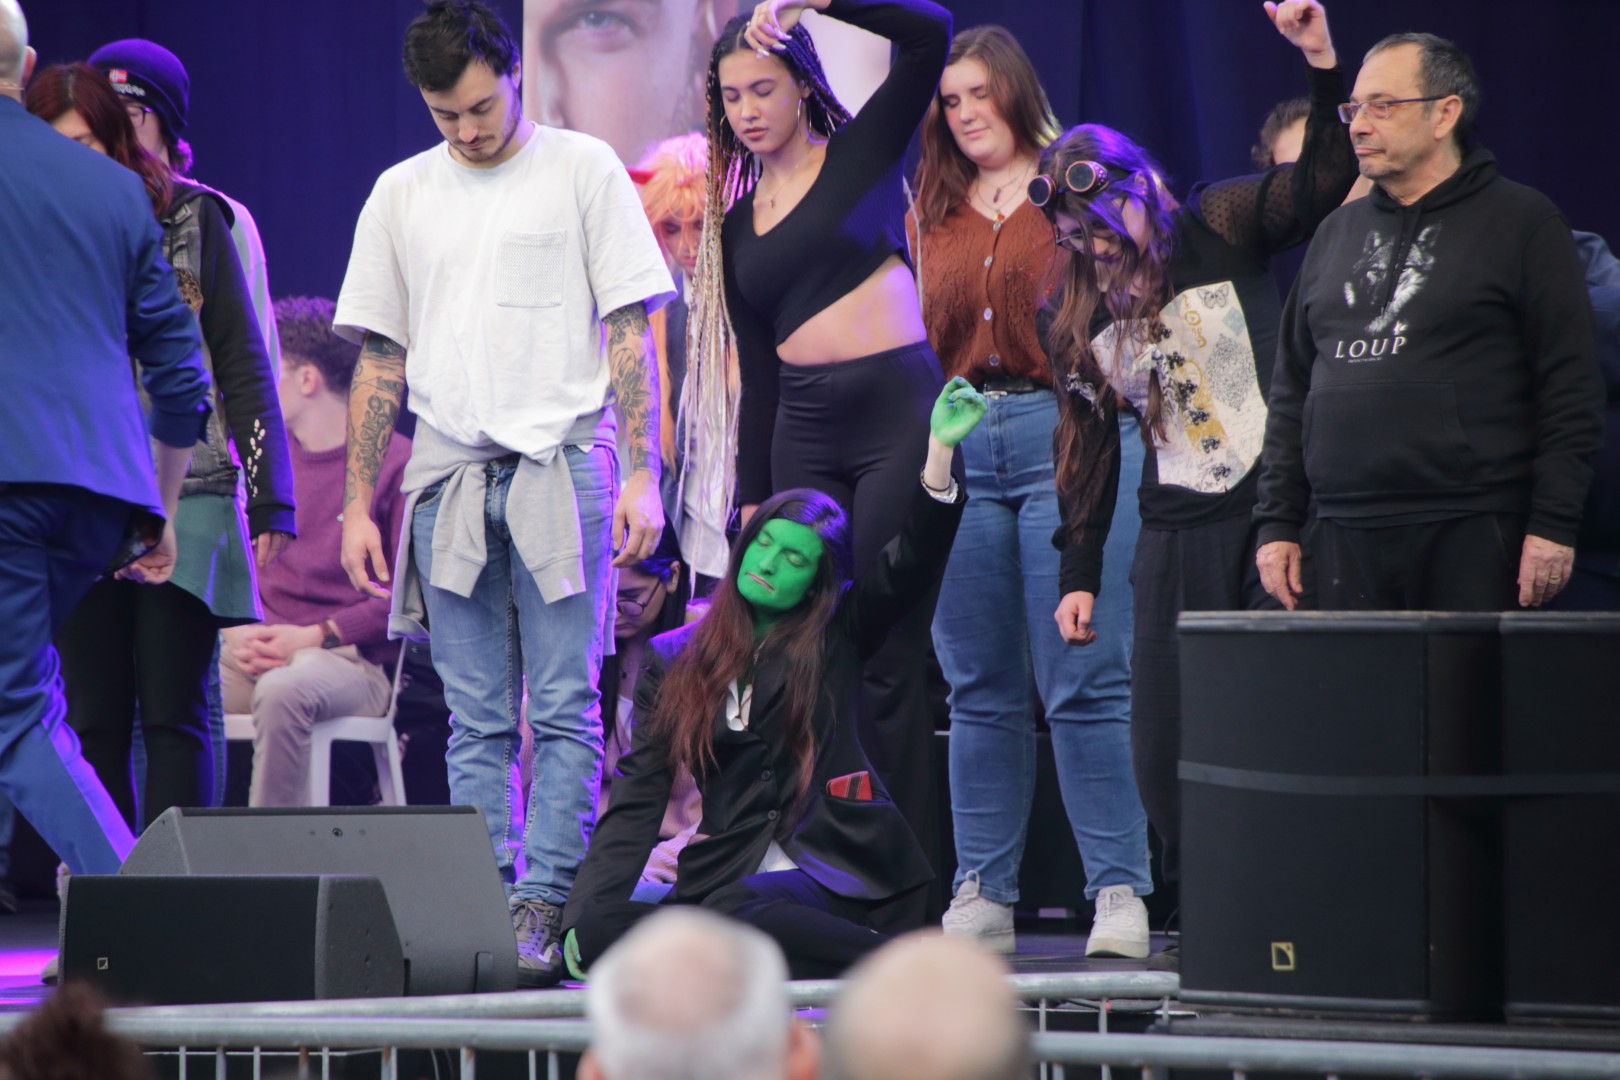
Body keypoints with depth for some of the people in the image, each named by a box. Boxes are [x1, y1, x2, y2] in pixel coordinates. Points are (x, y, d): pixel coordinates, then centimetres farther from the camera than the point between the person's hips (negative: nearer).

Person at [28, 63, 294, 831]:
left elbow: (243, 366, 6)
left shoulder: (188, 219, 4)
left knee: (172, 712, -5)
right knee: (95, 719, 1)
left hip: (186, 498, -2)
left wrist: (269, 499, 2)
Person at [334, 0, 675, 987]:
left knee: (566, 711, -7)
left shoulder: (583, 170, 3)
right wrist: (359, 503, 9)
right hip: (449, 475, 4)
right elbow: (381, 358, 15)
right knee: (478, 723, 3)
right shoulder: (403, 194, 14)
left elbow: (630, 333, 0)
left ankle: (544, 908, -9)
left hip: (563, 468, -3)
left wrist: (643, 475, -8)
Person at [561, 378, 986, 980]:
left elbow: (913, 563, -5)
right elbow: (636, 798, 10)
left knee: (733, 913, -37)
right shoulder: (673, 660, 15)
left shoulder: (835, 639, 10)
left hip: (826, 871, -4)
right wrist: (584, 915, -4)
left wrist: (941, 447, -21)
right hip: (721, 875, 4)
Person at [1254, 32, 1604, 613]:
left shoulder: (1523, 222, 2)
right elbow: (1291, 391, 21)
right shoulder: (1338, 232, 19)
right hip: (1346, 538, 5)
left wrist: (1553, 524, -11)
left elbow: (1572, 391, -4)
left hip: (1472, 542, -5)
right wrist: (1277, 522, 13)